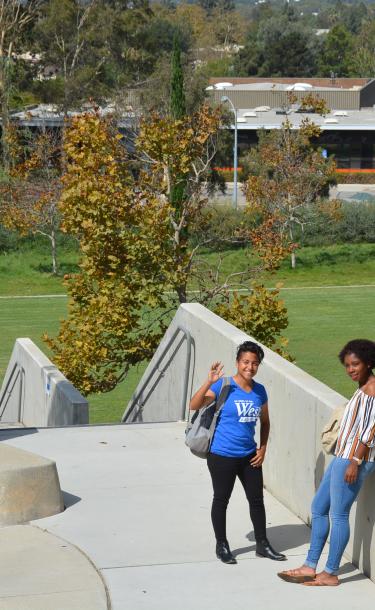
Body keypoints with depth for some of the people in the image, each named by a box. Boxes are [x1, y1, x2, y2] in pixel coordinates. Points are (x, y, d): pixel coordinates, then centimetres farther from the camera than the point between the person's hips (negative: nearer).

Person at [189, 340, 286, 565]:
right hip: (222, 456, -5)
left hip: (249, 456, 5)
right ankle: (222, 545, 22)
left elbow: (265, 421, 17)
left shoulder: (259, 391, 3)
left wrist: (263, 448, 7)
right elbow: (194, 406, -20)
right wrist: (210, 382, -29)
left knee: (257, 499, 11)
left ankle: (262, 544, 25)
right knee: (221, 500, 8)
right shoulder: (224, 386, -13)